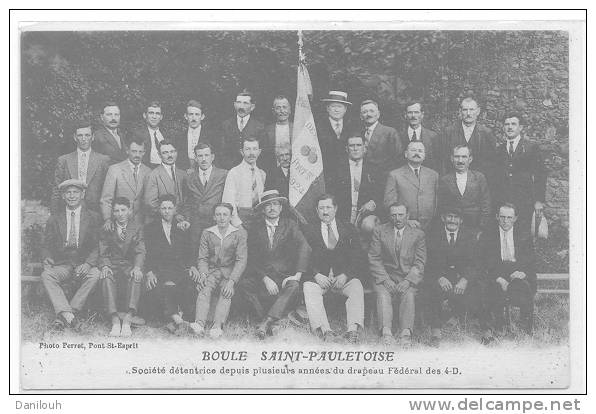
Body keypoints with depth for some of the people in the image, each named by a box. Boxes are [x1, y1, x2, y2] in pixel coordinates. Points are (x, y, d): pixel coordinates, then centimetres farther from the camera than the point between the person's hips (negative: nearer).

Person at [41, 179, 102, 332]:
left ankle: (64, 316, -31)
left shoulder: (93, 217, 9)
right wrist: (46, 259, -11)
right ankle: (68, 315, -40)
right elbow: (47, 245, 12)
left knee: (95, 275, -34)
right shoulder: (55, 218, 15)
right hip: (62, 264, 1)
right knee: (46, 275, -30)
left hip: (84, 264, -1)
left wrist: (88, 264, -16)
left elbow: (97, 246, 2)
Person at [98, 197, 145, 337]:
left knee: (136, 277, -35)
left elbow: (140, 251, -1)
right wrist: (105, 266, -18)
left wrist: (137, 267, -22)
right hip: (112, 264, 0)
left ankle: (127, 321, -44)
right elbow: (103, 253, 5)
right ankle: (115, 321, -41)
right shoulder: (106, 229, 10)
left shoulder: (138, 227, 10)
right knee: (106, 277, -34)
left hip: (130, 264, 0)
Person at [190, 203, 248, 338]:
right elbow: (202, 258, 9)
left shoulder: (240, 233, 3)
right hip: (212, 270, 1)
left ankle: (217, 326, -50)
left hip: (231, 272, -1)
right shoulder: (207, 233, 10)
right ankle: (199, 324, -48)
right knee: (204, 288, -30)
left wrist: (231, 281, -19)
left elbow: (241, 260, -5)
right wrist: (203, 274, -14)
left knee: (226, 292, -32)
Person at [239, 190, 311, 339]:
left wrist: (297, 275, -21)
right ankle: (267, 319, -27)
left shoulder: (290, 225, 7)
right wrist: (265, 279, -16)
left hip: (285, 275, -1)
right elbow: (252, 259, 0)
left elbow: (305, 248, -7)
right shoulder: (255, 228, 8)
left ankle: (266, 322, -37)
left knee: (294, 287, -34)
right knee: (244, 283, -29)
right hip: (260, 275, 1)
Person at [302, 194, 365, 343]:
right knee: (309, 288, -31)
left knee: (357, 288, -31)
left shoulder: (349, 230, 14)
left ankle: (353, 330, -44)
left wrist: (345, 275, -12)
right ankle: (324, 331, -45)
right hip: (320, 278, 0)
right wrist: (317, 275, -15)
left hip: (344, 277, 0)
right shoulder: (310, 233, 14)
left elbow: (356, 258, 5)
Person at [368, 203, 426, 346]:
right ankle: (386, 333, -44)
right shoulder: (379, 231, 9)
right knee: (383, 294, -30)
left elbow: (420, 263, 2)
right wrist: (385, 279, -11)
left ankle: (406, 333, -42)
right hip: (385, 277, 0)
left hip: (408, 278, 0)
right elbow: (374, 259, 3)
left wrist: (408, 281, -15)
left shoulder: (418, 234, 9)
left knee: (409, 295, -31)